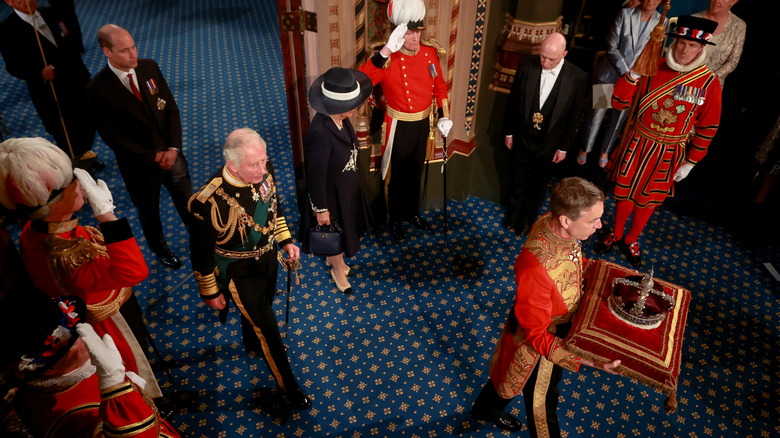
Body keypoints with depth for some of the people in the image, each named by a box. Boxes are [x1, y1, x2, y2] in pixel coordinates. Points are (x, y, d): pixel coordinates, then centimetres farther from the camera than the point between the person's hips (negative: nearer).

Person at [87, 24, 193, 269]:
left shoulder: (149, 67, -7)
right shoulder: (98, 89, -19)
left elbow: (171, 108, -3)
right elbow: (112, 137, -16)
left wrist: (173, 148, -12)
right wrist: (154, 157, -16)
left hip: (170, 153, 3)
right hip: (139, 164, -3)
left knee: (187, 203, 17)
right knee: (148, 211, 20)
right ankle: (160, 249, 46)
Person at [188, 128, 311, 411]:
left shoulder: (263, 170, -19)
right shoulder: (210, 201, -35)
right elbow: (201, 253, -20)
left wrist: (285, 240, 7)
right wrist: (210, 292, -9)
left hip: (267, 255, 6)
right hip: (239, 270, -5)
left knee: (262, 304, 31)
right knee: (267, 325, 9)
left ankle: (253, 342, 65)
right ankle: (288, 385, 33)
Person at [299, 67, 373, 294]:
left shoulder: (340, 119, -13)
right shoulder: (320, 133, -37)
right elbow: (316, 175, -27)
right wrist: (321, 209, -17)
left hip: (346, 186, 8)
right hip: (331, 193, -8)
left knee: (344, 227, 29)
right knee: (335, 230, 19)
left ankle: (332, 258, 57)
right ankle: (339, 269, 47)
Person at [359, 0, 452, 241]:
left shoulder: (430, 53, -3)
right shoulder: (388, 59, -20)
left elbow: (440, 86, 9)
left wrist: (443, 115, 2)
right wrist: (386, 51, -43)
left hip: (423, 123, 5)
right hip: (399, 126, -5)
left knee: (416, 172, 21)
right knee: (397, 175, 11)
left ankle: (412, 213, 41)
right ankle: (395, 219, 31)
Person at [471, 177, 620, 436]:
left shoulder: (556, 227, -19)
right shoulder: (535, 268, -43)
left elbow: (575, 263, 5)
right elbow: (536, 335, -31)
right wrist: (586, 360, -36)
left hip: (556, 325, 8)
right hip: (540, 340, -8)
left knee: (510, 375, 34)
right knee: (542, 397, 21)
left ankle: (487, 410, 63)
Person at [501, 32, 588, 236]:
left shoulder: (578, 77, -18)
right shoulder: (527, 65, -14)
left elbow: (574, 116, -8)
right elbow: (513, 100, -2)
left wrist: (564, 147, -3)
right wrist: (508, 131, 3)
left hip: (549, 143, -1)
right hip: (522, 137, 1)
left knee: (538, 184, 18)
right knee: (518, 180, 21)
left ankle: (528, 217, 42)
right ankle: (514, 212, 46)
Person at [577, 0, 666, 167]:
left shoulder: (662, 22, -4)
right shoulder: (625, 14, -9)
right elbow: (611, 47, -10)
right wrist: (626, 73, -16)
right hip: (611, 75, -2)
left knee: (618, 120, 14)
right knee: (597, 115, 8)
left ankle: (605, 151, 35)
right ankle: (585, 148, 29)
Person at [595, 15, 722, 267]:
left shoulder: (709, 83, -9)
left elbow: (708, 127, -1)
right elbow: (619, 103, -8)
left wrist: (690, 162, 0)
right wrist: (634, 74, -23)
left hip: (669, 153, 0)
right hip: (637, 144, 0)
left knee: (648, 200, 15)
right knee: (625, 193, 15)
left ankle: (631, 240, 37)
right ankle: (616, 234, 38)